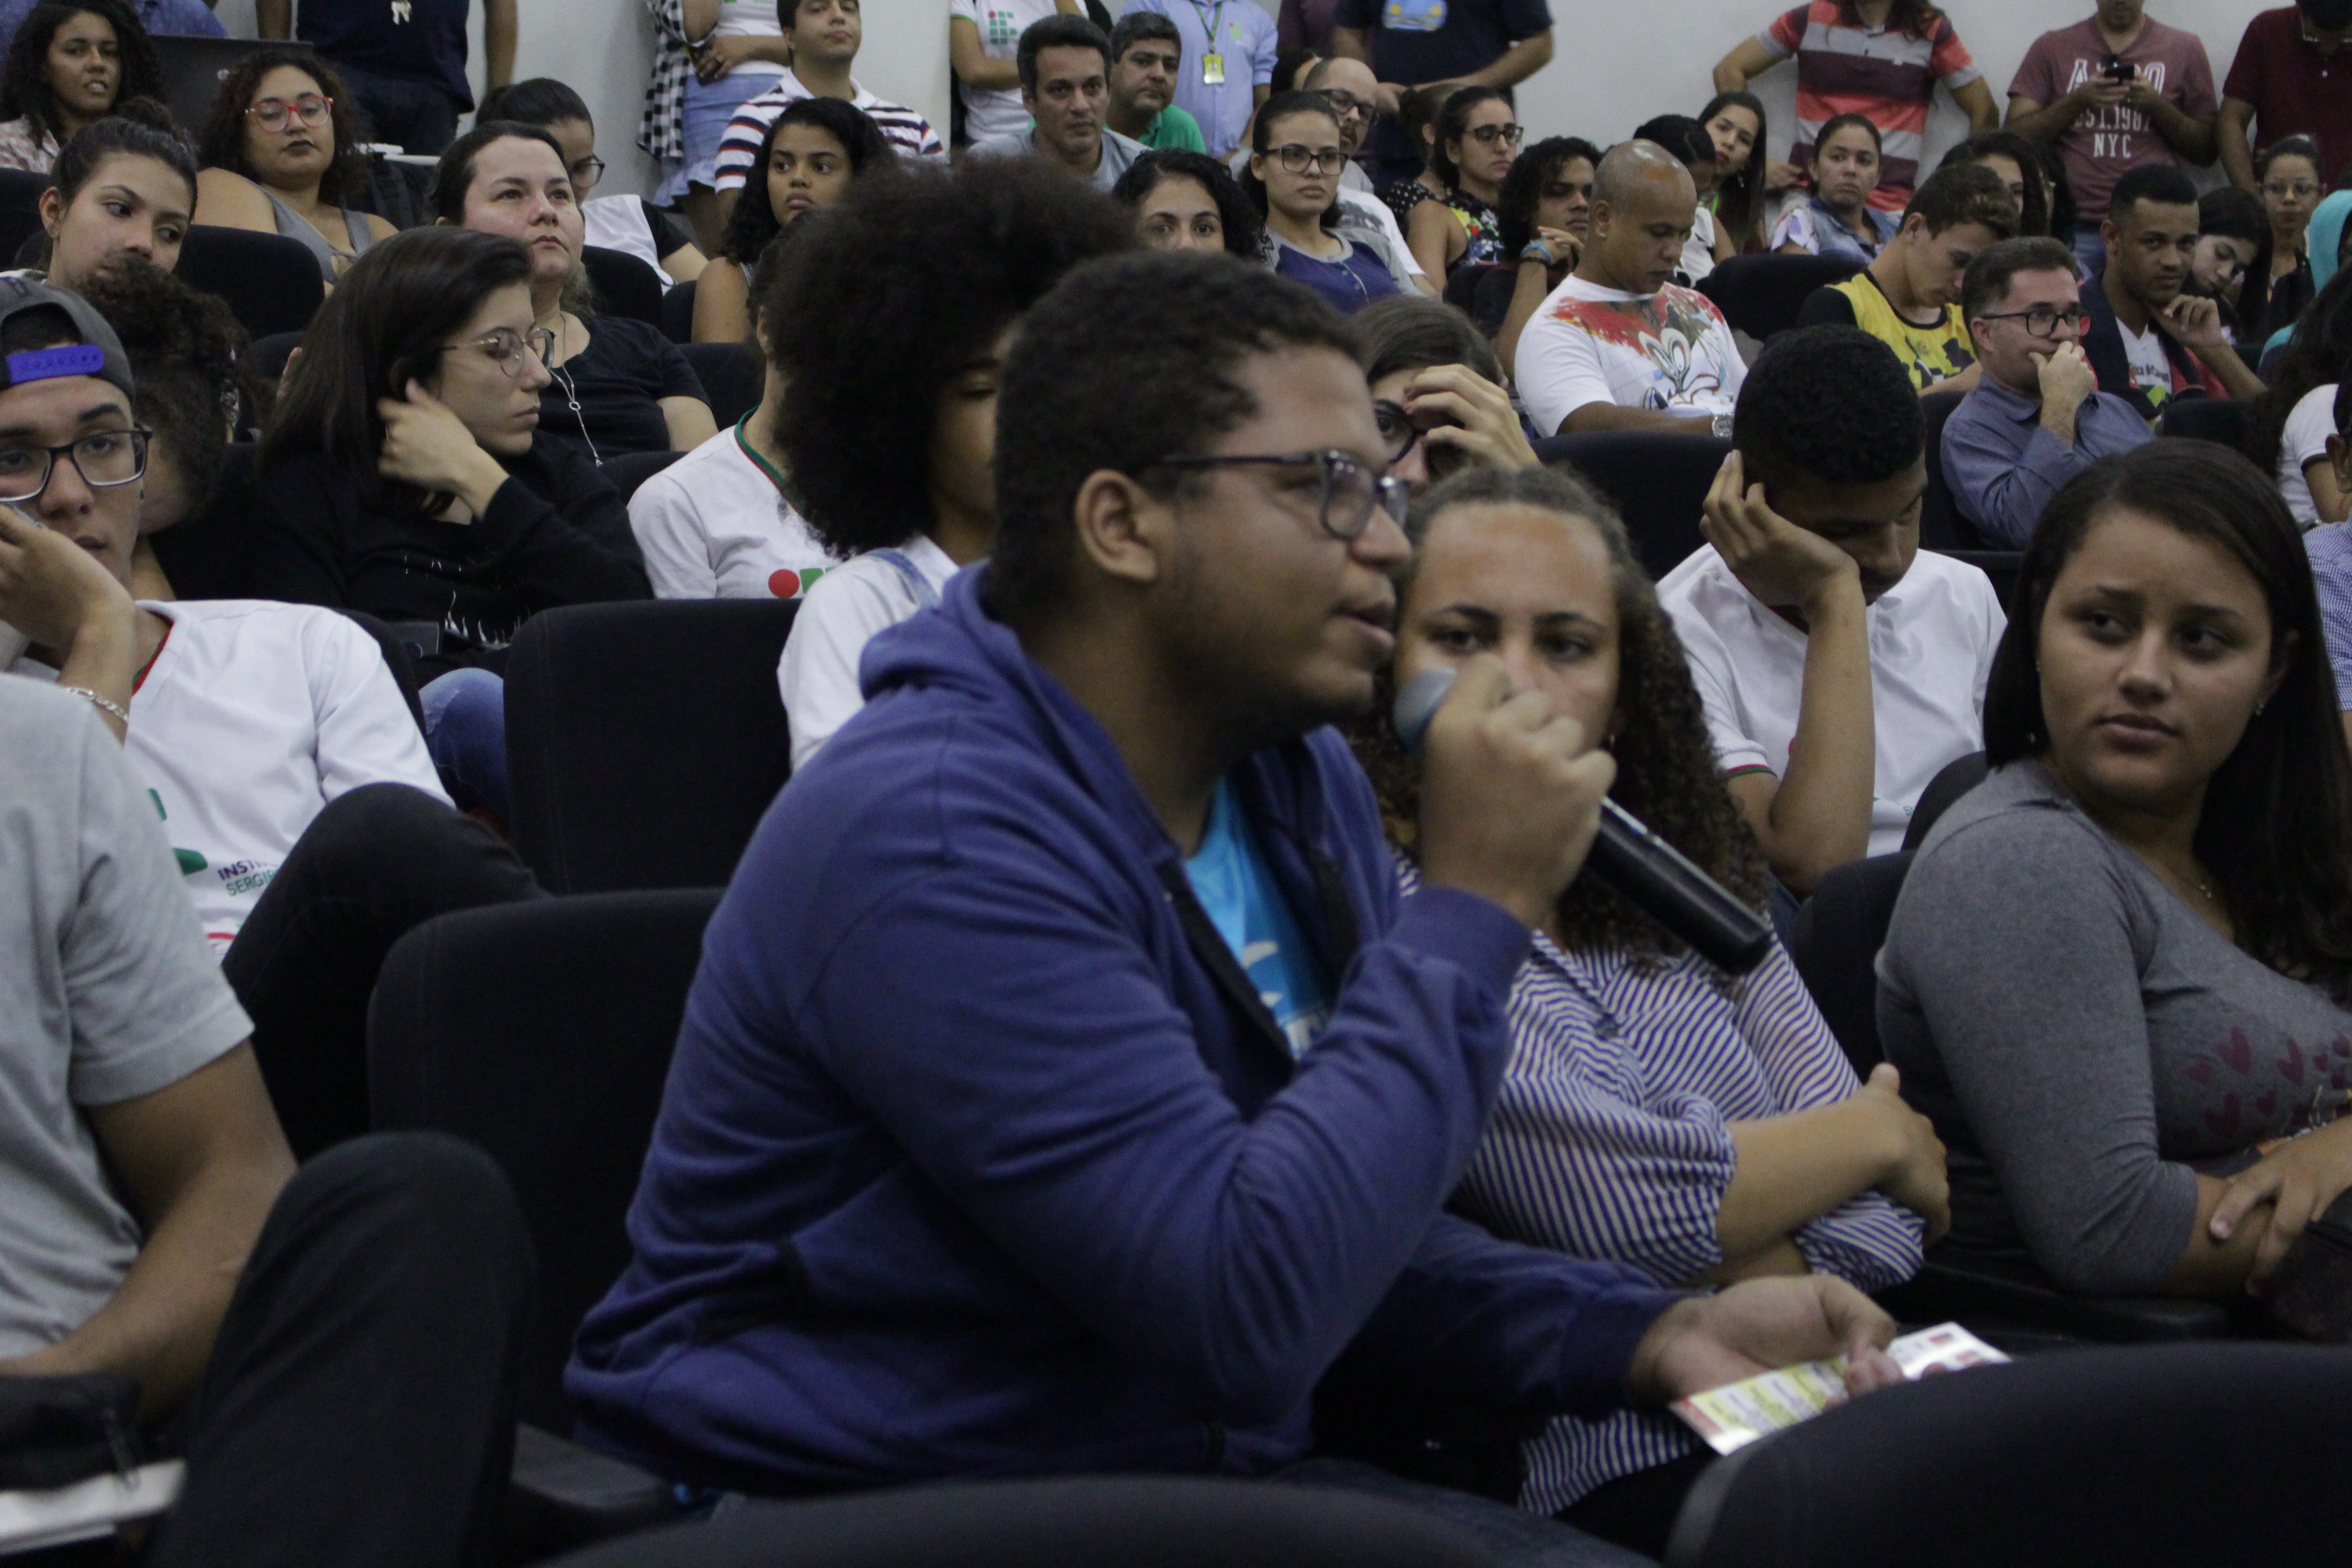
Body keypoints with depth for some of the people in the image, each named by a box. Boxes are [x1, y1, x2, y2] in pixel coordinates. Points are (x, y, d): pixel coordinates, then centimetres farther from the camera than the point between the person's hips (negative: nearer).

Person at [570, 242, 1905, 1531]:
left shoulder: (1297, 780, 5)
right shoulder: (935, 836, -22)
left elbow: (1355, 1243, 11)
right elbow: (1251, 1306, -27)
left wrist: (1642, 1336, -5)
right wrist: (1475, 908, -22)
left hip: (1211, 1472, 7)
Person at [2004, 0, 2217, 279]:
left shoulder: (2185, 48, 12)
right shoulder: (2052, 47, 12)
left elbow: (2206, 151, 10)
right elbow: (2014, 138, 4)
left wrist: (2158, 106, -7)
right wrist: (2077, 101, -10)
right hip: (2072, 227, 0)